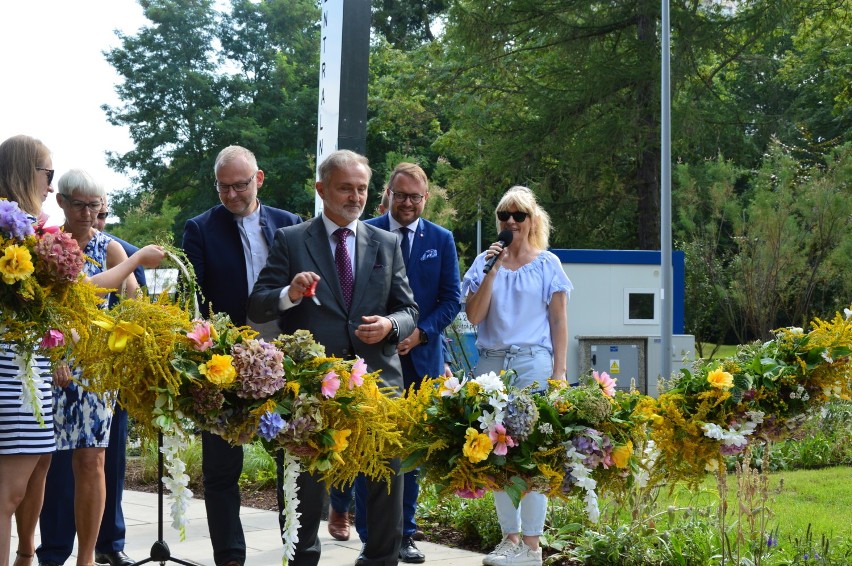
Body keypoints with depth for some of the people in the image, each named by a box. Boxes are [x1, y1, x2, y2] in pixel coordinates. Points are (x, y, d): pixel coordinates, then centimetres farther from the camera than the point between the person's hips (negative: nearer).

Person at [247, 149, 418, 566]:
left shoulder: (386, 244, 10)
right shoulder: (290, 241, 2)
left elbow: (409, 311, 11)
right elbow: (256, 307, -3)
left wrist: (391, 325, -11)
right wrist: (289, 295, -23)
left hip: (377, 376, 2)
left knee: (386, 476, 7)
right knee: (307, 479, 8)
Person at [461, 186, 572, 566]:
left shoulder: (547, 264, 4)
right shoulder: (485, 261, 9)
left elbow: (559, 322, 3)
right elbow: (473, 317, 1)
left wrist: (559, 372, -4)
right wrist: (493, 270, -7)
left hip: (532, 364, -3)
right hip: (491, 363, 3)